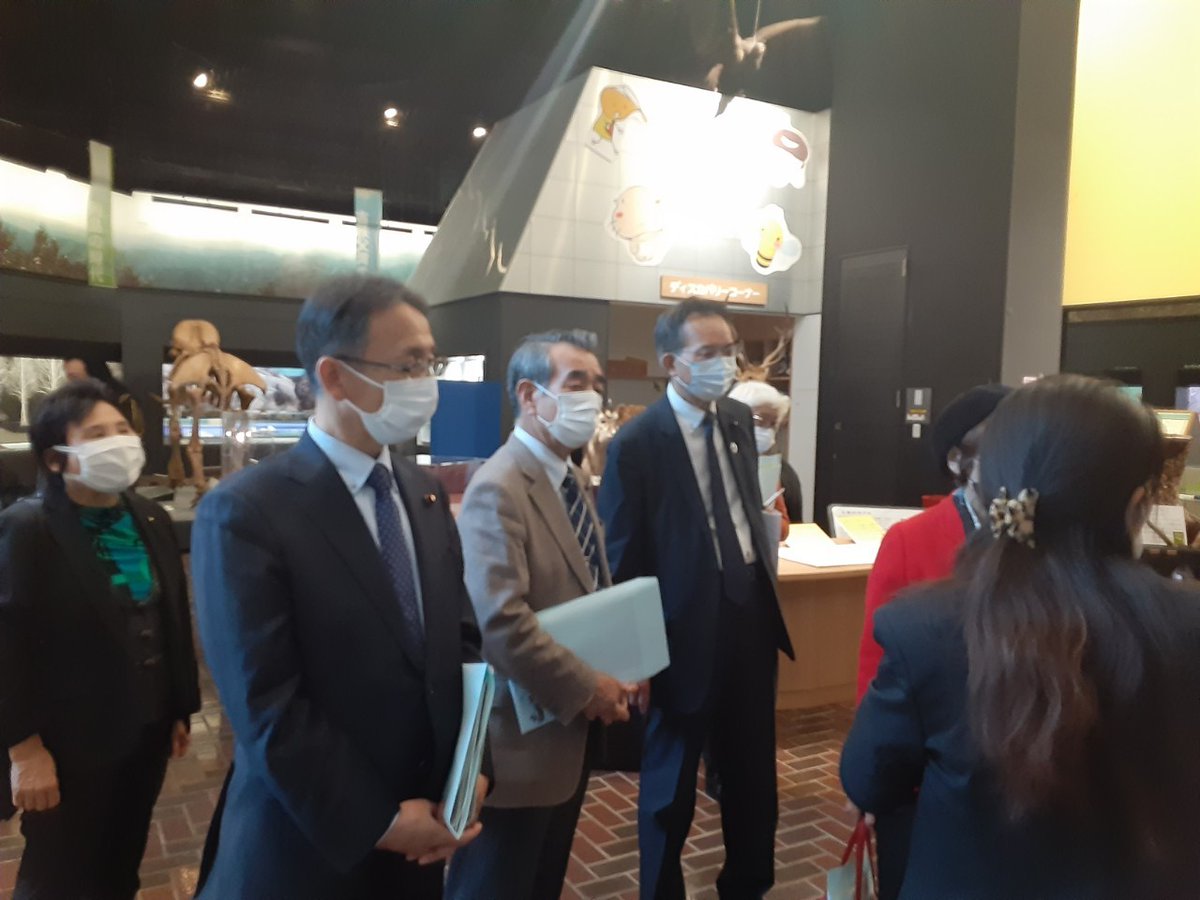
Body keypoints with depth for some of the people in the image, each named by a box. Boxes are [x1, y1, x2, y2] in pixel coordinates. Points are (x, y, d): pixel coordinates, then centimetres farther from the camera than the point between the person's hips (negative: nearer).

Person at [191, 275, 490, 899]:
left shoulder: (425, 495, 3)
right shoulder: (245, 514, -17)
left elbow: (462, 639, 7)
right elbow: (267, 708, -19)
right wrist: (378, 823, -15)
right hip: (309, 847, -5)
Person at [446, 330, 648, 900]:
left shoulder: (569, 478, 9)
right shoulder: (498, 491, -22)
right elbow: (501, 625, -30)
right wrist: (587, 689, -20)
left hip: (568, 730, 9)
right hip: (520, 737, -9)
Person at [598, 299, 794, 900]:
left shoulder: (740, 420, 4)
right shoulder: (636, 445, -17)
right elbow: (620, 561, -12)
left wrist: (767, 584, 11)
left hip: (752, 609, 6)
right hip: (688, 628, -6)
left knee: (754, 771, 21)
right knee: (670, 783, 14)